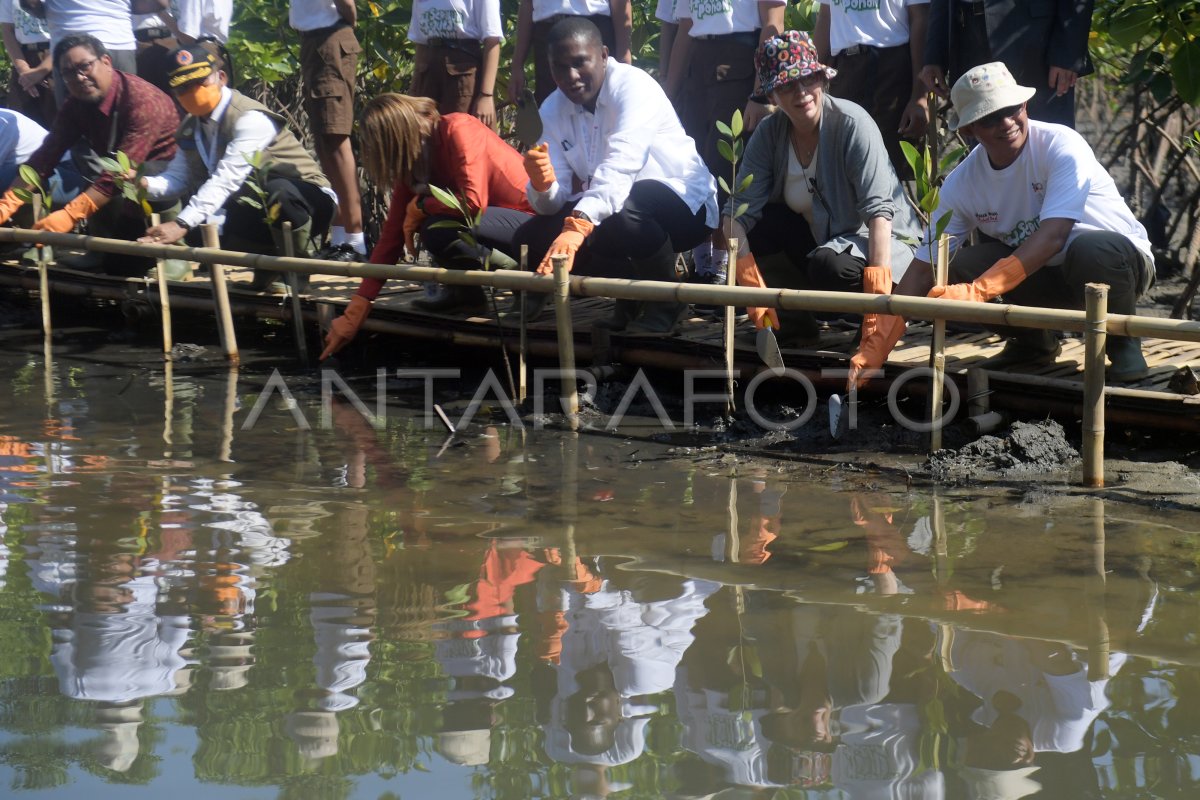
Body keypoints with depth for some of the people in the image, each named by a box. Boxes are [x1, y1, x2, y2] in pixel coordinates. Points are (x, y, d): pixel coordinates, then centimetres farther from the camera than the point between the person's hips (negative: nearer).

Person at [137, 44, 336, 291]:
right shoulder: (190, 127, 6)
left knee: (277, 190, -41)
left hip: (302, 199, -7)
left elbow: (225, 180, -32)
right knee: (196, 230, -19)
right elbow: (178, 178, 2)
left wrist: (182, 224, -40)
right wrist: (144, 184, -21)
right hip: (253, 211, 7)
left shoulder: (251, 119, -22)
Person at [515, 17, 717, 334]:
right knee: (532, 238, -9)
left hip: (682, 200, -7)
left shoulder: (633, 87, -22)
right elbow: (553, 203, -7)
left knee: (621, 216, -38)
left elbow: (620, 167, -39)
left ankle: (666, 299, -8)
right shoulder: (552, 111, -2)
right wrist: (542, 185, -33)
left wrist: (578, 225, -54)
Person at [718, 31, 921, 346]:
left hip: (875, 241, -5)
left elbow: (878, 209, -29)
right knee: (751, 228, -19)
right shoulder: (769, 134, -8)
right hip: (816, 240, 5)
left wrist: (878, 282, -40)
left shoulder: (853, 124, -22)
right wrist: (750, 282, -31)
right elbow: (737, 211, -16)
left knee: (830, 264, -36)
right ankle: (794, 319, -3)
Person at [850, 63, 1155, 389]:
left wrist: (978, 291, -44)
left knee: (1090, 250, -39)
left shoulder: (1062, 146, -23)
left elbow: (1052, 237, -34)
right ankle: (1033, 341, 9)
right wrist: (876, 348, -18)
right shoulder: (962, 184, -9)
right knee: (956, 268, -19)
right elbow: (923, 270, -8)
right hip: (1048, 278, 5)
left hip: (1120, 258, -5)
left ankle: (1123, 342, -10)